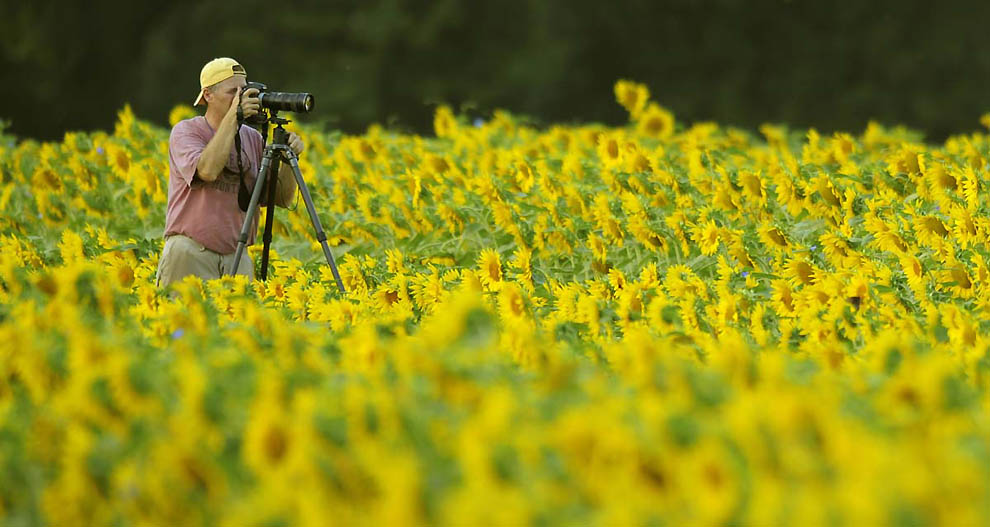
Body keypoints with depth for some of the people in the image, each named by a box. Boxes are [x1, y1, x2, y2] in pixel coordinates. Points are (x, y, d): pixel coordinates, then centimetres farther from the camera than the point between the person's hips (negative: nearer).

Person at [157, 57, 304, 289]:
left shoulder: (253, 139, 11)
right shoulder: (185, 132, -1)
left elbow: (283, 199, 12)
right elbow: (207, 170, -22)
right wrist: (233, 116, -18)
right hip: (190, 253, -4)